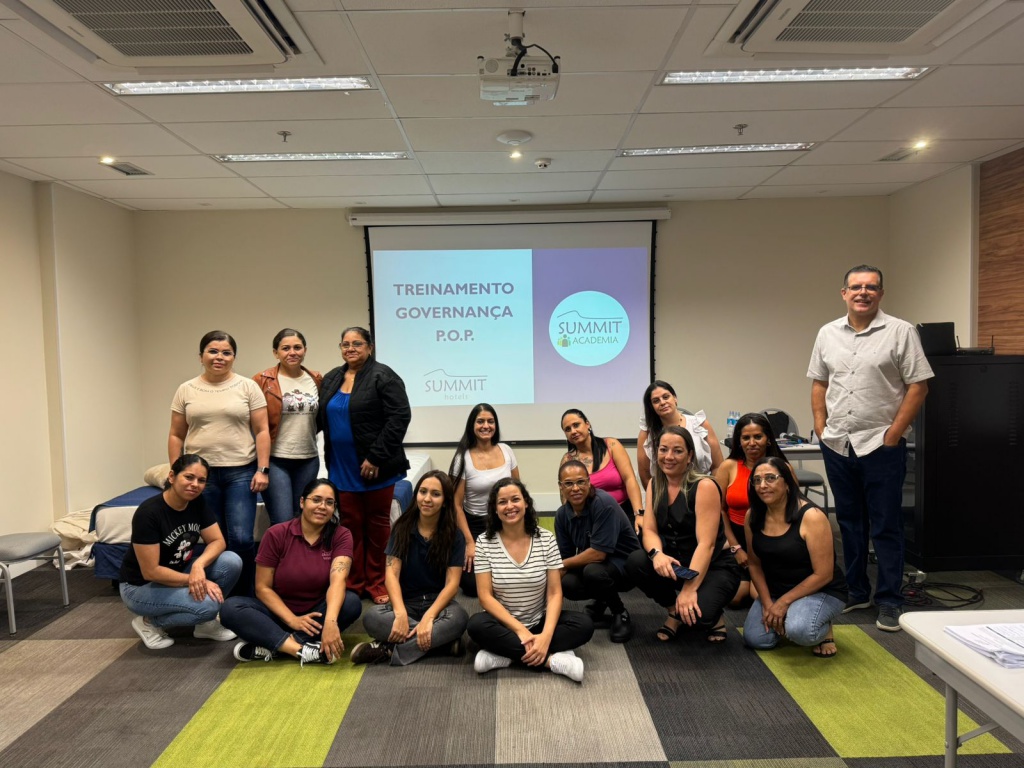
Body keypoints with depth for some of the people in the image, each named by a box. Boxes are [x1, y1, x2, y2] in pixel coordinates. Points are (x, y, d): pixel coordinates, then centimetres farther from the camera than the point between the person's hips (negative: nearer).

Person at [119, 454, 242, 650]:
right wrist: (193, 580, -24)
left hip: (181, 571, 6)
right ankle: (149, 622, -1)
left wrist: (198, 565, -28)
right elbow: (151, 572, -25)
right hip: (141, 586, -6)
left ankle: (205, 622, 3)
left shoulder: (198, 502, -9)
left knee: (232, 562, -19)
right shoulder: (148, 512, -27)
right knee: (206, 604, -29)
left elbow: (217, 541, -8)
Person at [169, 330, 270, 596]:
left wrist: (262, 469, -8)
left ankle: (244, 596, 11)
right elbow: (176, 436, 10)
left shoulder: (248, 387, 1)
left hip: (241, 472, -2)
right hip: (201, 474, 2)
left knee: (241, 539, -8)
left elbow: (262, 431, -1)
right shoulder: (186, 390, 7)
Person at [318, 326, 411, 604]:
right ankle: (353, 583, 23)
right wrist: (331, 460, 7)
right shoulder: (331, 379, 12)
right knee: (350, 524, 11)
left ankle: (377, 584, 18)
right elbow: (322, 420, 17)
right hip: (343, 469, 5)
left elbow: (399, 417, -16)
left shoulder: (383, 376, -9)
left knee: (377, 524, 7)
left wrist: (376, 457, -18)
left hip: (376, 468, -5)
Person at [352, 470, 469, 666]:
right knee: (372, 617, -31)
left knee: (459, 618, -36)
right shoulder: (402, 528, -1)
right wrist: (400, 614, -27)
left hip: (438, 602, -1)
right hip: (406, 602, 1)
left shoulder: (454, 535, -3)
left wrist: (428, 617, -28)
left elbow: (452, 583, -11)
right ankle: (443, 640, -27)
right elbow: (392, 573, -10)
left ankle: (389, 650, -28)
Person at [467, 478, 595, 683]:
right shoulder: (485, 542, -9)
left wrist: (546, 635, -25)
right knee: (477, 625, -33)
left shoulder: (546, 539, -7)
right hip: (504, 624, -1)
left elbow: (555, 593, -9)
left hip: (540, 623, 2)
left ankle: (505, 654, -22)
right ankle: (551, 659, -26)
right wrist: (520, 630, -23)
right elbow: (485, 596, -13)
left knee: (584, 624, -23)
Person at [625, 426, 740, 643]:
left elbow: (706, 543, -24)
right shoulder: (655, 484, 1)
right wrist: (657, 554, -29)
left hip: (714, 568, -5)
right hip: (676, 564, 5)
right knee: (635, 562, -24)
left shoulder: (704, 486, -18)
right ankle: (673, 611, 3)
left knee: (693, 613, -32)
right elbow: (649, 530, -6)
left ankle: (714, 616, 7)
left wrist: (689, 588, -33)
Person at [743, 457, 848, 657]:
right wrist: (767, 603, -10)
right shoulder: (753, 516, -6)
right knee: (755, 639, -14)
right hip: (773, 591, 5)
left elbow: (823, 575, -20)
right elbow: (755, 564, 2)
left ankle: (824, 630, 2)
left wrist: (784, 602, -17)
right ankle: (785, 617, 16)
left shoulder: (811, 517, -22)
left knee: (799, 630, -34)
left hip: (821, 592, -5)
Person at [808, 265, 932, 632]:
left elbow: (918, 386, -7)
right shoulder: (827, 333, 9)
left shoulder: (900, 332, -5)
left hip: (881, 445, -4)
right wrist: (820, 425, 5)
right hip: (837, 445, 5)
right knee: (849, 522, 14)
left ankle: (889, 602, 14)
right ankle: (856, 592, 27)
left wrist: (895, 432, -11)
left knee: (886, 527, 2)